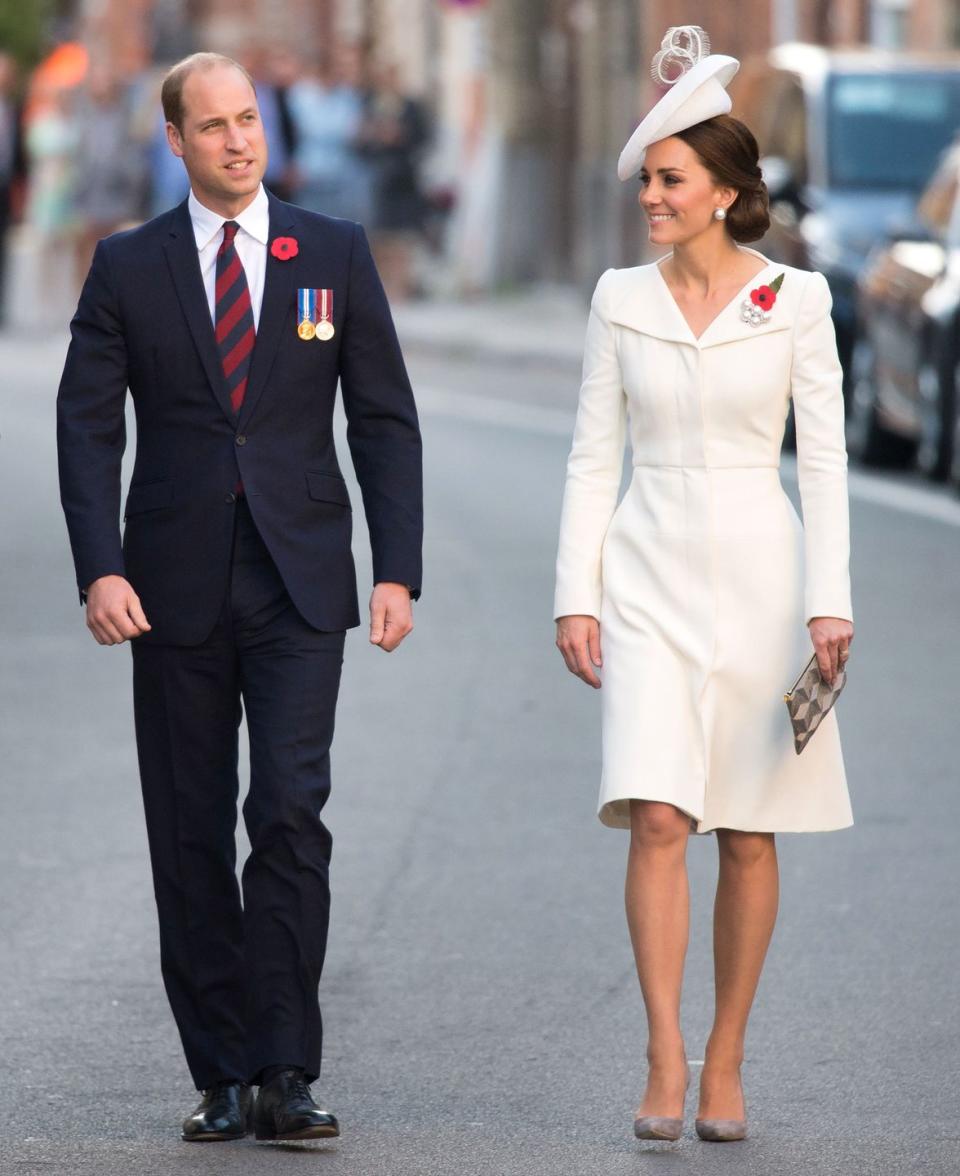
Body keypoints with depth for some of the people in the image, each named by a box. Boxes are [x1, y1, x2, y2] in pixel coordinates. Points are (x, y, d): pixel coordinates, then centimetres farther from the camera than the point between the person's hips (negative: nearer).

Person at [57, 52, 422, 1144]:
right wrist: (99, 570, -11)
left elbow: (385, 420, 5)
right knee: (192, 837, 4)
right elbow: (87, 426, 1)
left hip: (298, 585, -1)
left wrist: (397, 570, -3)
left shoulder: (335, 254, 6)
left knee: (290, 814, -13)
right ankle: (222, 1079, 11)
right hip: (177, 590, 1)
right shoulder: (127, 266, 5)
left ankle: (285, 1073, -10)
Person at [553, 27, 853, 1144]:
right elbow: (594, 457, 7)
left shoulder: (794, 301, -1)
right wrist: (576, 593, 0)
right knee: (655, 818, -12)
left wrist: (829, 599, -10)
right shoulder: (621, 299, 5)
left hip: (759, 574, -1)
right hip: (649, 575, 1)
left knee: (748, 833, 4)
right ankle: (664, 1062, -12)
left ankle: (723, 1063, 14)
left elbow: (823, 457, -2)